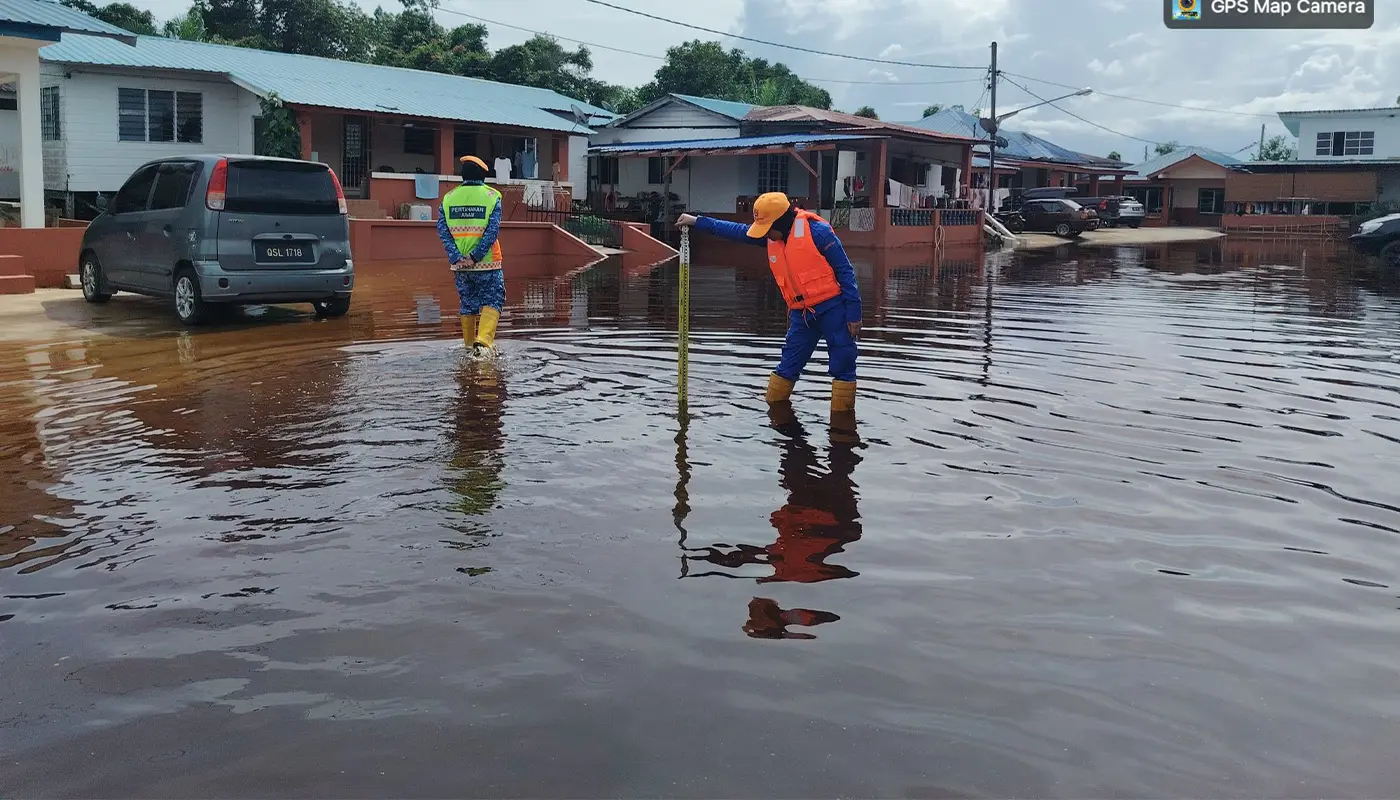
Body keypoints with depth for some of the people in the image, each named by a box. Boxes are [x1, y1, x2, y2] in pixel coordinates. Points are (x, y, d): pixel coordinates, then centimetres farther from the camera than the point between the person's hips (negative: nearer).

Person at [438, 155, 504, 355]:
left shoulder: (449, 198, 5)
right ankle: (483, 340, -15)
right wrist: (475, 256, -14)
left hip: (459, 264, 3)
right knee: (492, 301, 5)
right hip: (487, 263, -3)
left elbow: (442, 230, -3)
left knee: (467, 304, 16)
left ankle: (470, 344, 23)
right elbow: (492, 231, -14)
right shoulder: (491, 196, -4)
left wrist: (456, 257, -7)